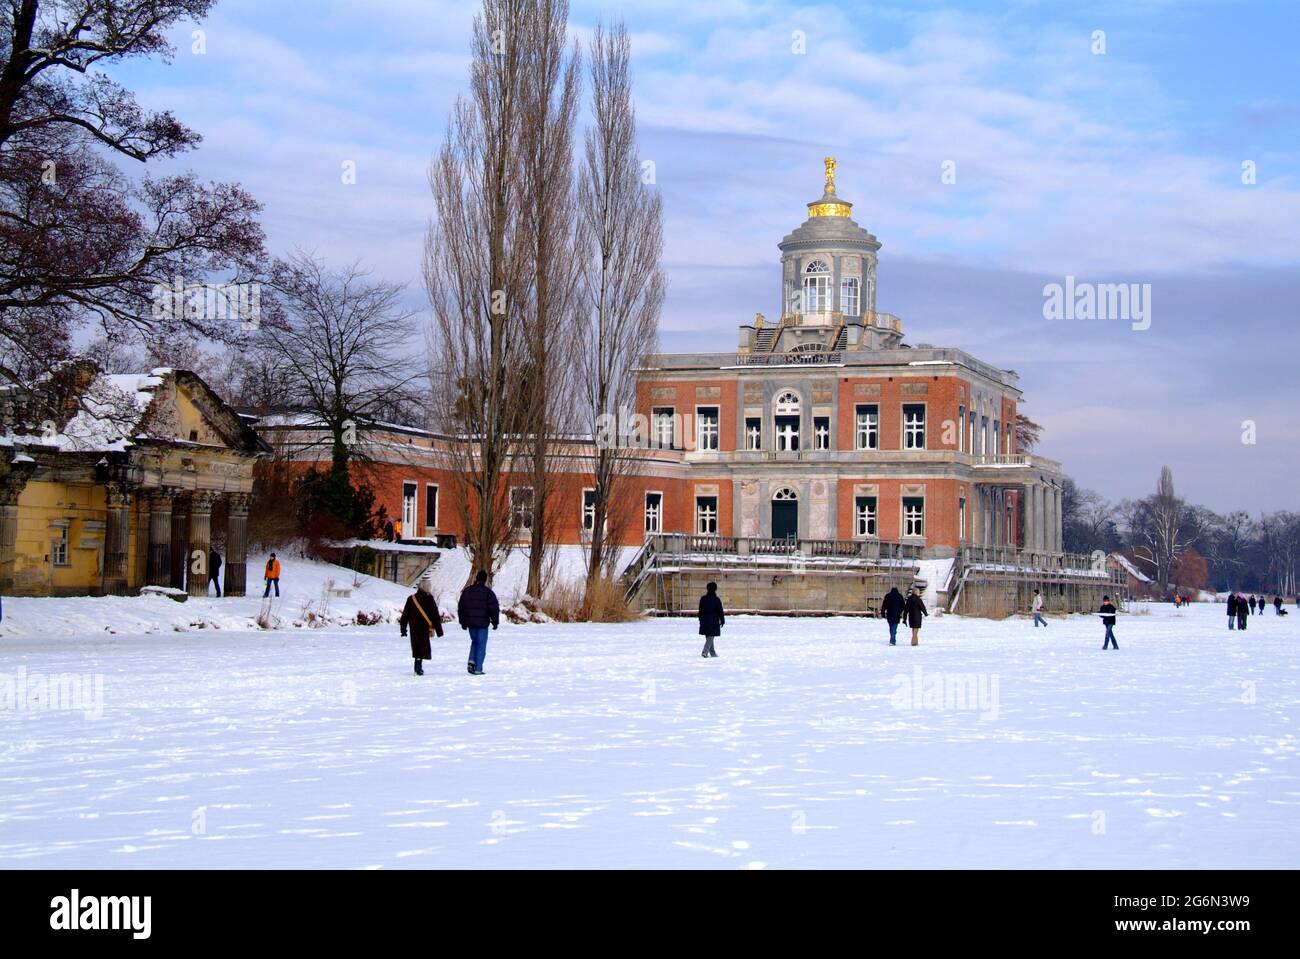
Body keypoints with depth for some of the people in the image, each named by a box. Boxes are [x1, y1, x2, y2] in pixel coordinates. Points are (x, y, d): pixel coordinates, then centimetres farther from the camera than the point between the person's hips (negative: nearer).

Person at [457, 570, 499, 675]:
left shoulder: (467, 591, 6)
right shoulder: (488, 592, -9)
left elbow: (460, 607, 12)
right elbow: (494, 608, -9)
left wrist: (463, 622, 19)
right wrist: (495, 622, 1)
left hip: (470, 623, 4)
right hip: (483, 623, -4)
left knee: (474, 641, 23)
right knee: (481, 646, 2)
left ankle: (471, 661, 3)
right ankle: (478, 669, -1)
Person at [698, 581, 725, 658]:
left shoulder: (703, 599, 5)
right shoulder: (716, 600, -10)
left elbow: (700, 611, 11)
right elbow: (720, 611, -6)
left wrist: (701, 620, 19)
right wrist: (722, 621, 5)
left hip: (704, 621, 5)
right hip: (713, 622, -5)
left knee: (708, 637, 15)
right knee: (710, 637, -3)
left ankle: (712, 653, 18)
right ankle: (705, 652, -17)